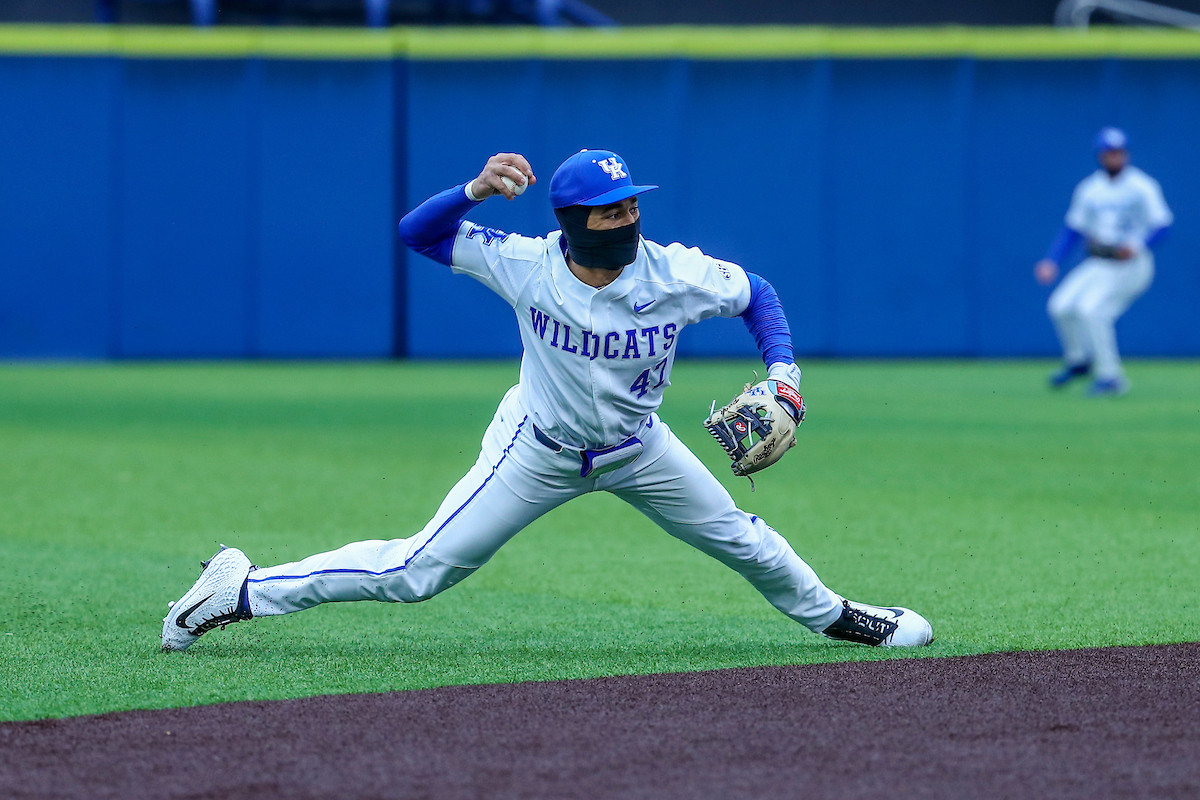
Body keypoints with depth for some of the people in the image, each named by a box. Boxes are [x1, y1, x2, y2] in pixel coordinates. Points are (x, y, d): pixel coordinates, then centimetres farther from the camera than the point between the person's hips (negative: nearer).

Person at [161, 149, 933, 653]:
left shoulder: (679, 276, -23)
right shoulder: (527, 265, -25)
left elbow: (756, 294, -5)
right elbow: (418, 232, -19)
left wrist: (783, 371, -19)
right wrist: (476, 190, -38)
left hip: (636, 448, 3)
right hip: (538, 451, -3)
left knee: (739, 540, 13)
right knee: (417, 570, -10)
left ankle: (830, 613, 43)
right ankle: (243, 590, -1)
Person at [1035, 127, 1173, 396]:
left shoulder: (1142, 187, -7)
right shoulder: (1088, 189, 9)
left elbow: (1162, 225, -12)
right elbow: (1072, 229, 13)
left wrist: (1138, 246, -30)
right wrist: (1052, 261, 1)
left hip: (1131, 265, -6)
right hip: (1098, 265, 6)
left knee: (1091, 308, -23)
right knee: (1061, 306, -10)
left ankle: (1110, 376, -11)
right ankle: (1078, 360, 17)